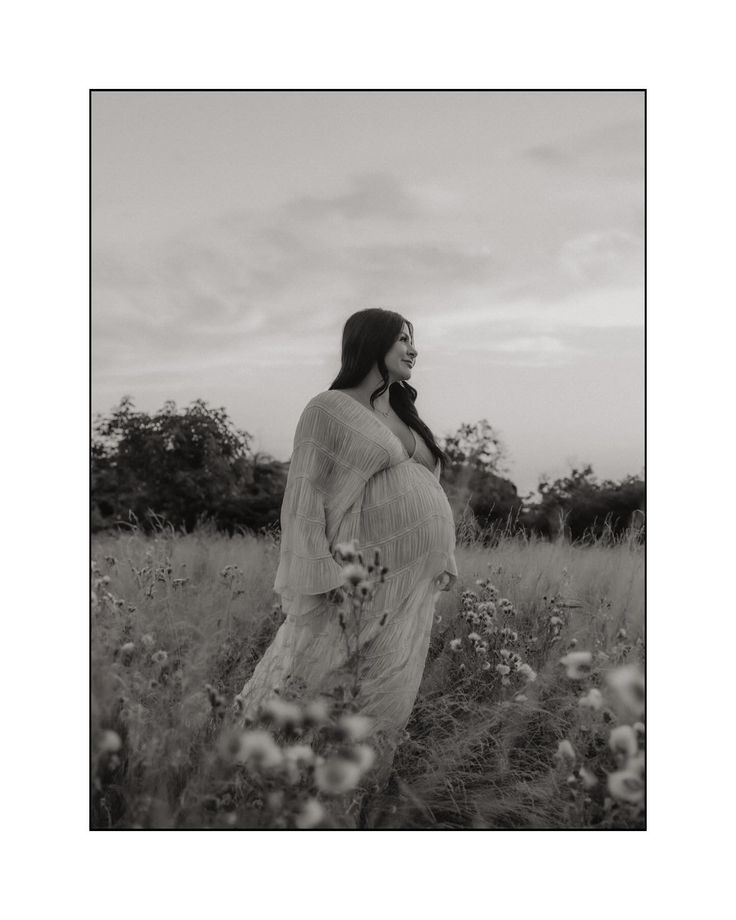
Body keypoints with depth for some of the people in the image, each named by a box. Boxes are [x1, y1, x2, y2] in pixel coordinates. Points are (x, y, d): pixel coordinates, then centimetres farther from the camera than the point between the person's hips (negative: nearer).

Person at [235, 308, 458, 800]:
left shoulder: (402, 412, 15)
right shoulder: (327, 410, -5)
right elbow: (306, 492, -10)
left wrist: (441, 558, 11)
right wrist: (322, 571, -19)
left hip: (414, 571, 6)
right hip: (364, 565, -6)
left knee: (392, 688, 4)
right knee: (310, 669, 0)